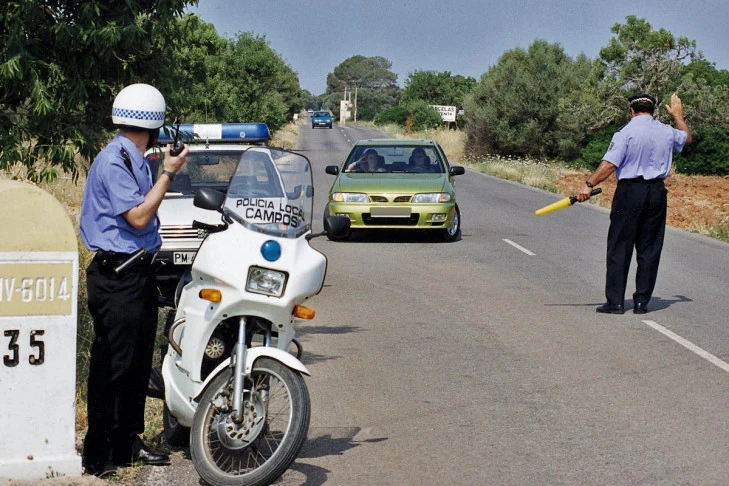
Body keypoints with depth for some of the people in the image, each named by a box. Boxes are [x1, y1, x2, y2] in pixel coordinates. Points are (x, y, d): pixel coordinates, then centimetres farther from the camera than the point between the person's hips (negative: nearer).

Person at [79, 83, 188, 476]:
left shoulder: (134, 159, 15)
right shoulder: (113, 161, -15)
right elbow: (138, 217, -20)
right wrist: (168, 174, -15)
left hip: (138, 272, 10)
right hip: (117, 276, -10)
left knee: (138, 364, 14)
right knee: (112, 366, -6)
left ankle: (127, 444, 24)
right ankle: (98, 454, 1)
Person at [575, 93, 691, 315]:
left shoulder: (626, 132, -8)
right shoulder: (667, 132, 8)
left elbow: (610, 164, -16)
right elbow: (687, 137, 31)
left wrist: (588, 185, -13)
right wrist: (678, 116, 45)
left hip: (629, 191, -4)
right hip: (657, 192, 4)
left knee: (619, 248, 1)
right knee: (649, 249, 9)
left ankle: (615, 302, 0)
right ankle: (641, 302, 9)